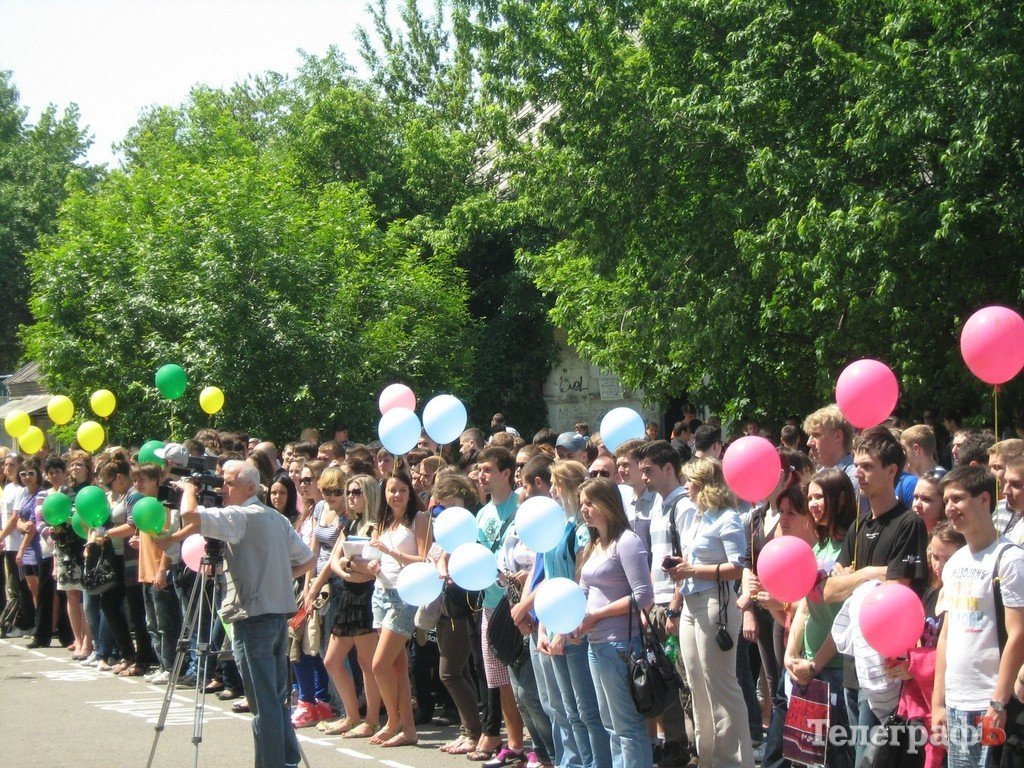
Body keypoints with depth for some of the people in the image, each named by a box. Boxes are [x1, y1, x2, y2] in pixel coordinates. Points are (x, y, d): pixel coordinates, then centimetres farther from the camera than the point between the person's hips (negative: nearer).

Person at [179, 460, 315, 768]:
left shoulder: (240, 516, -11)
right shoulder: (278, 519, 14)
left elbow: (189, 515, -21)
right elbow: (308, 560, 17)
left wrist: (188, 488, -2)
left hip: (253, 617, -8)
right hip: (280, 613, 8)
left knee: (262, 701, -5)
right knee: (277, 696, 14)